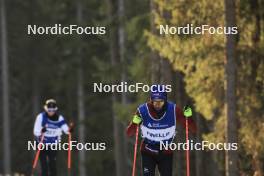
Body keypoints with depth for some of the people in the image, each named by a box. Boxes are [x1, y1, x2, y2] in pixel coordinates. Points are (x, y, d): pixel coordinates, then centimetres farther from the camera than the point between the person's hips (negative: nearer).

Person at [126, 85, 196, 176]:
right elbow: (129, 133, -11)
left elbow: (193, 129, -13)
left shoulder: (173, 110, -18)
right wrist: (135, 123, -32)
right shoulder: (142, 110, -19)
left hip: (166, 154, 1)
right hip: (148, 153, -1)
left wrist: (188, 117, -33)